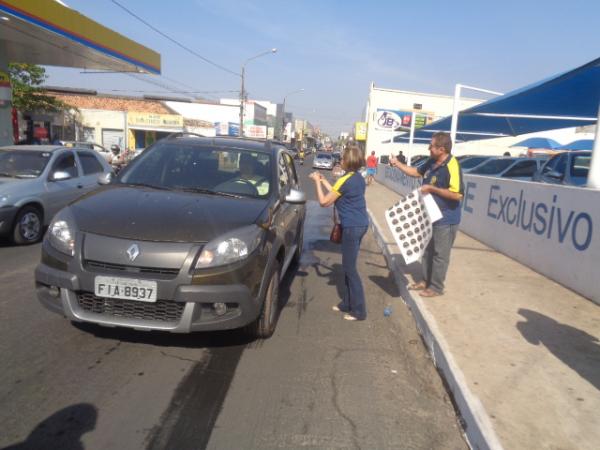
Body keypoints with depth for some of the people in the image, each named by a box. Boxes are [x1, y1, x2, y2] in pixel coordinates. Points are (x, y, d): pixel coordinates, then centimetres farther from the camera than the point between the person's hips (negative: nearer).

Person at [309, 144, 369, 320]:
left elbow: (324, 202, -12)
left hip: (352, 227, -10)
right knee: (348, 266, 17)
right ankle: (347, 303, 27)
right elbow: (337, 195, 19)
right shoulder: (359, 178, 11)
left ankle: (359, 311, 5)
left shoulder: (346, 180, -17)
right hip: (360, 224, 10)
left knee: (350, 268, -2)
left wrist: (317, 182, -1)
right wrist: (323, 181, 19)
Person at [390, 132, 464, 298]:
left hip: (445, 219, -9)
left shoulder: (452, 166, -23)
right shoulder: (431, 162, 3)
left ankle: (436, 287, 17)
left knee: (440, 254, 4)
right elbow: (417, 172, 21)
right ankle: (426, 281, 33)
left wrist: (432, 188, -23)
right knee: (428, 250, 19)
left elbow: (457, 194, -29)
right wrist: (398, 164, 11)